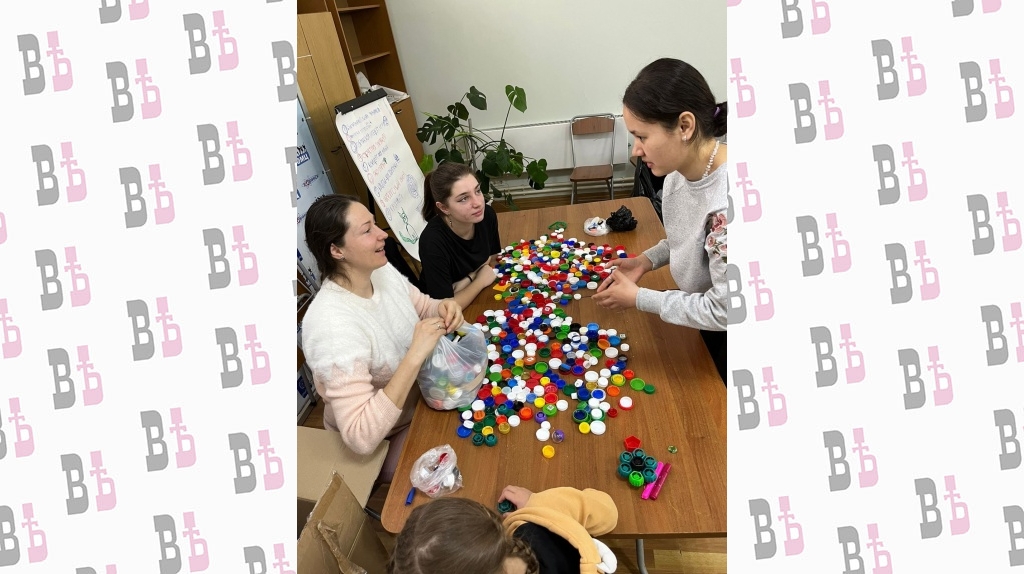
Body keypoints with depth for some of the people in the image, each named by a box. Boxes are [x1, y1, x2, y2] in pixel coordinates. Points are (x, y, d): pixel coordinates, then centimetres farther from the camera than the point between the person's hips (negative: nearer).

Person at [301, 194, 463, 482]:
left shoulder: (381, 270, -12)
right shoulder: (332, 326, -35)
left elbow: (423, 309, 6)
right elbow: (361, 437, -37)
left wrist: (444, 308, -18)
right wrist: (414, 356, -40)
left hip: (418, 396, 7)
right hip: (381, 442, -6)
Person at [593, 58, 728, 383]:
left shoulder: (729, 201, -38)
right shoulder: (681, 169, -13)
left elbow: (722, 310, -28)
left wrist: (639, 299, -21)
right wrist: (647, 260, -9)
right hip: (708, 320, 7)